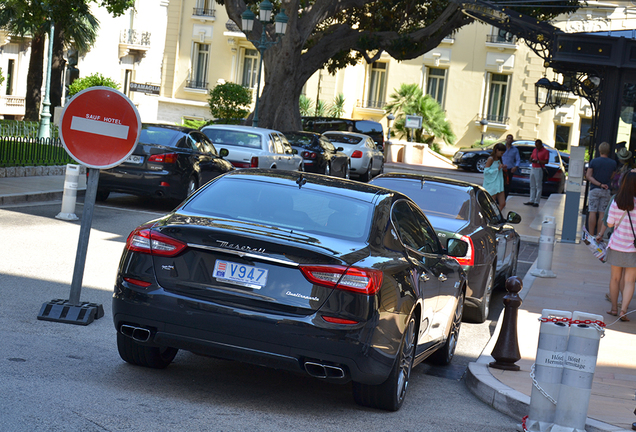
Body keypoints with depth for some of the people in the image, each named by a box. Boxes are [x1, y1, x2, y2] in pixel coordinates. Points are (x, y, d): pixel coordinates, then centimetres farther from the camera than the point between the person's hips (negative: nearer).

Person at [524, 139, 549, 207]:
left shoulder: (545, 151, -6)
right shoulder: (534, 150, 15)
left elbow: (546, 161, -11)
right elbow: (531, 158, 21)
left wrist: (538, 161, -18)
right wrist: (531, 160, -3)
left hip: (539, 169, -8)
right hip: (533, 168, 8)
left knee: (538, 186, -5)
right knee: (532, 186, 10)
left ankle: (536, 202, -4)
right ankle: (531, 201, 14)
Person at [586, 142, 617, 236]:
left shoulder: (593, 161, -3)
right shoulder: (613, 163, 1)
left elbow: (588, 176, -9)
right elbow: (612, 177, 8)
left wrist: (600, 184, -11)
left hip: (594, 189, -1)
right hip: (606, 192, 1)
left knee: (592, 212, -1)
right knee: (602, 213, 3)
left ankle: (591, 235, -4)